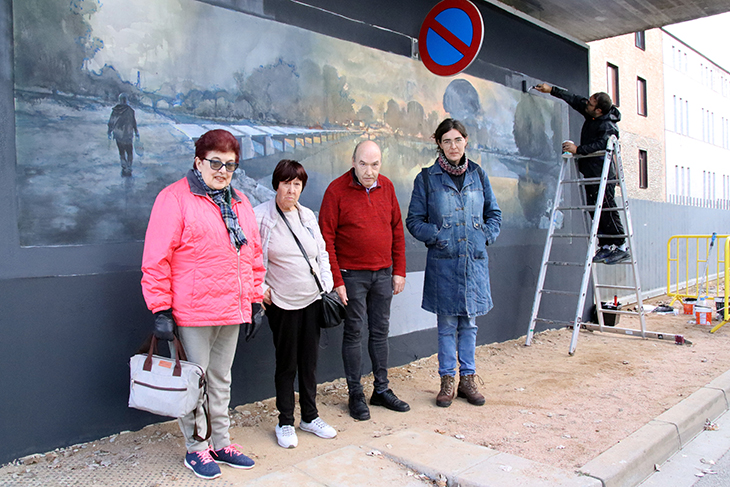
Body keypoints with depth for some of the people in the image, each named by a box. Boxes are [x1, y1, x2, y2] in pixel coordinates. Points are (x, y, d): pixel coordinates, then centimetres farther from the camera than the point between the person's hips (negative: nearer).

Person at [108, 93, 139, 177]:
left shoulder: (115, 110, -2)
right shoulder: (129, 110, -14)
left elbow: (111, 122, 4)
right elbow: (133, 122, -10)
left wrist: (109, 132, 17)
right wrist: (136, 133, 1)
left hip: (118, 135, 3)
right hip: (127, 135, -3)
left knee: (121, 152, 16)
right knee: (129, 153, 10)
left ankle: (124, 168, 18)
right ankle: (128, 169, 7)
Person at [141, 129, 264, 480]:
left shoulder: (240, 203, 14)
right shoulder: (175, 198, -7)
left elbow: (253, 256, 17)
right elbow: (157, 258, -11)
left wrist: (255, 301, 14)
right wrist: (161, 309, -13)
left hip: (232, 311, 7)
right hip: (193, 313, -6)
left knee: (221, 379, 17)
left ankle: (221, 443, 31)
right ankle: (196, 449, 23)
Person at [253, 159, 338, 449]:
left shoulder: (308, 215, 7)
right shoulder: (259, 216, -8)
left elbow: (322, 253, 14)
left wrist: (328, 286, 6)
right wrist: (260, 288, -9)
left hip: (312, 299, 4)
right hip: (281, 303, -4)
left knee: (310, 361, 13)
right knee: (286, 363, 5)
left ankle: (310, 417, 29)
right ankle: (285, 423, 22)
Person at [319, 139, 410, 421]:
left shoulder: (386, 187, 5)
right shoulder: (336, 190, -10)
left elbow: (397, 230, 10)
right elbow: (326, 238, -11)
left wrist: (399, 270, 7)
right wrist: (336, 280, -14)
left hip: (383, 273, 5)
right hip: (352, 275, -4)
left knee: (380, 331, 12)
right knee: (354, 332, 4)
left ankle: (381, 390, 26)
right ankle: (355, 394, 17)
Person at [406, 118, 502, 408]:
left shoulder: (478, 175, 9)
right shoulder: (427, 178, 1)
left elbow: (494, 214, 17)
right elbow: (414, 221, 2)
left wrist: (486, 236, 1)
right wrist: (438, 237, -10)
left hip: (475, 261, 3)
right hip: (443, 262, -2)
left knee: (469, 322, 11)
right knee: (447, 323, 4)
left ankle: (467, 379, 23)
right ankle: (447, 380, 17)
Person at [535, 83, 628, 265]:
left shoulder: (607, 127, -16)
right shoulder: (591, 116, 9)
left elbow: (600, 145, -29)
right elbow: (575, 100, 17)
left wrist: (578, 149, -26)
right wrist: (552, 90, 18)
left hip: (603, 176, -9)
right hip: (591, 174, 9)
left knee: (607, 210, -9)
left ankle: (621, 247, -4)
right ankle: (605, 247, 12)